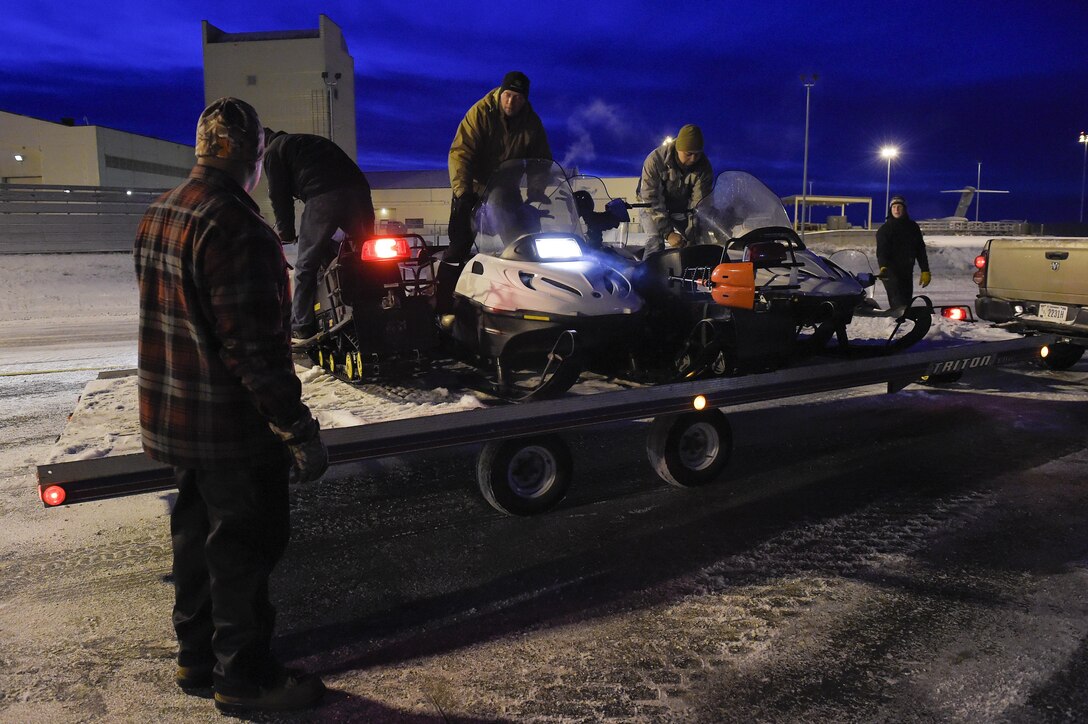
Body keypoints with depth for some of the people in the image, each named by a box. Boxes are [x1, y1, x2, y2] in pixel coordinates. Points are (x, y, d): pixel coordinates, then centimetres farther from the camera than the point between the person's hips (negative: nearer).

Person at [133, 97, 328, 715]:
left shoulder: (160, 213, 8)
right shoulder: (235, 224, -23)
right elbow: (254, 344, -27)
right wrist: (298, 429, -22)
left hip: (173, 417, 10)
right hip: (232, 427, -10)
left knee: (199, 535, 21)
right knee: (246, 547, 5)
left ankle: (197, 656, 37)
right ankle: (244, 675, 21)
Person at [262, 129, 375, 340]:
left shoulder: (272, 151, 16)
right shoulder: (307, 141, 39)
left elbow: (279, 195, 8)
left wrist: (285, 231, 18)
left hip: (324, 198, -6)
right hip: (359, 188, 7)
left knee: (306, 265, 3)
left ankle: (302, 326, 6)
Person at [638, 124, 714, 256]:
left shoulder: (704, 167, -21)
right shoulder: (655, 160, -29)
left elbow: (699, 204, -22)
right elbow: (651, 200, -29)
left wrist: (690, 235, -31)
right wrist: (668, 233, -34)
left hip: (683, 208, 4)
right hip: (653, 207, -3)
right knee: (656, 242, -24)